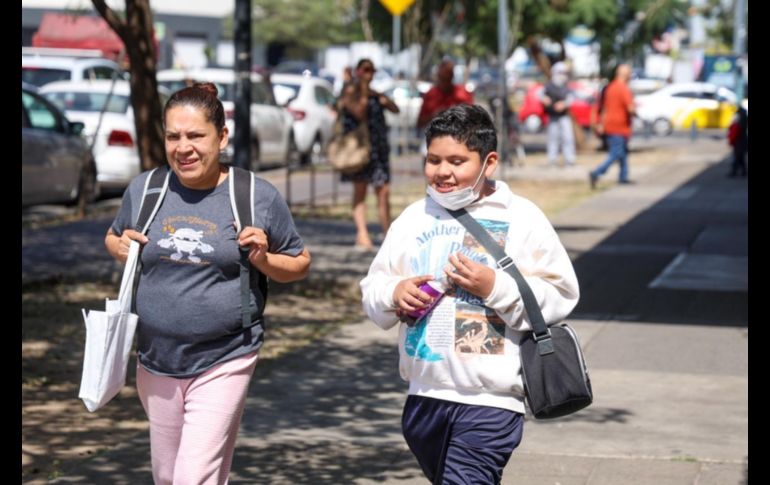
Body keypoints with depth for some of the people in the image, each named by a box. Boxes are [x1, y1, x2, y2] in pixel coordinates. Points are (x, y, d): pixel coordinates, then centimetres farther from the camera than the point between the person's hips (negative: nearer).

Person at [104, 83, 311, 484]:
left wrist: (263, 260, -16)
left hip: (223, 364, -4)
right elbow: (113, 238, 19)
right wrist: (121, 247, -4)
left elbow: (300, 264, 5)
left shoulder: (259, 198, -6)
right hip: (156, 361, 4)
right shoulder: (144, 189, 1)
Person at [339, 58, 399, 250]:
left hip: (379, 146, 6)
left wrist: (384, 100, -6)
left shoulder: (375, 94, 20)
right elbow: (360, 114, -14)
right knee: (360, 189, -6)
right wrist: (364, 92, -13)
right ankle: (362, 235, -9)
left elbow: (395, 109, 12)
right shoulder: (350, 92, 0)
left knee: (384, 191, 2)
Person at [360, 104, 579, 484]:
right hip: (424, 396, 6)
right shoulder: (413, 218, 10)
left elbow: (559, 296, -8)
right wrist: (394, 293, -9)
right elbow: (372, 288, 13)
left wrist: (495, 286, -20)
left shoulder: (521, 220, -4)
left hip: (489, 401, -6)